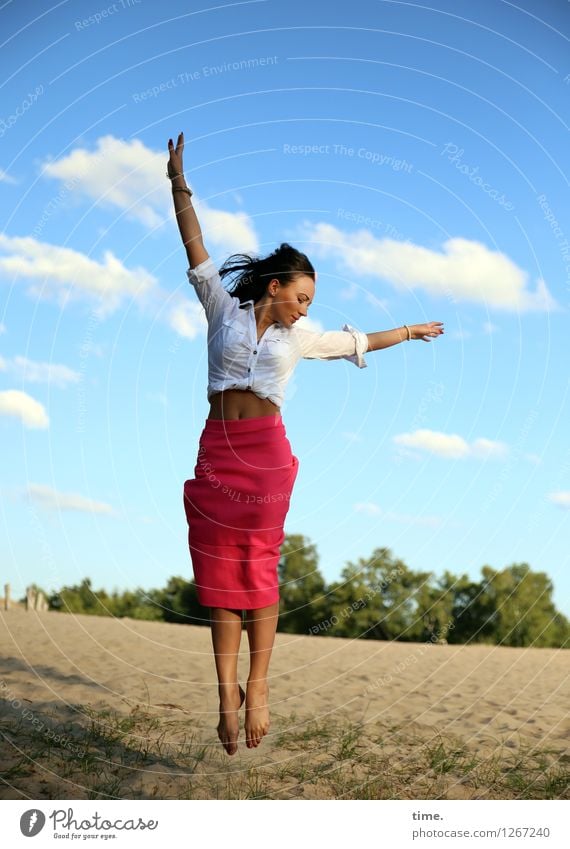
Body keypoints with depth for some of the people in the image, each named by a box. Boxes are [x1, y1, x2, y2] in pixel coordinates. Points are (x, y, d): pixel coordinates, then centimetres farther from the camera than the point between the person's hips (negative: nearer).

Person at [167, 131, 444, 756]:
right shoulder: (224, 309, 10)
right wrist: (178, 182, 5)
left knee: (259, 569, -3)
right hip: (216, 451, -1)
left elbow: (358, 342, 28)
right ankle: (227, 692, 0)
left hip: (266, 453, 1)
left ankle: (256, 686, 3)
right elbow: (194, 246, 8)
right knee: (219, 570, -2)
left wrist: (410, 332, 36)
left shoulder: (299, 338, 15)